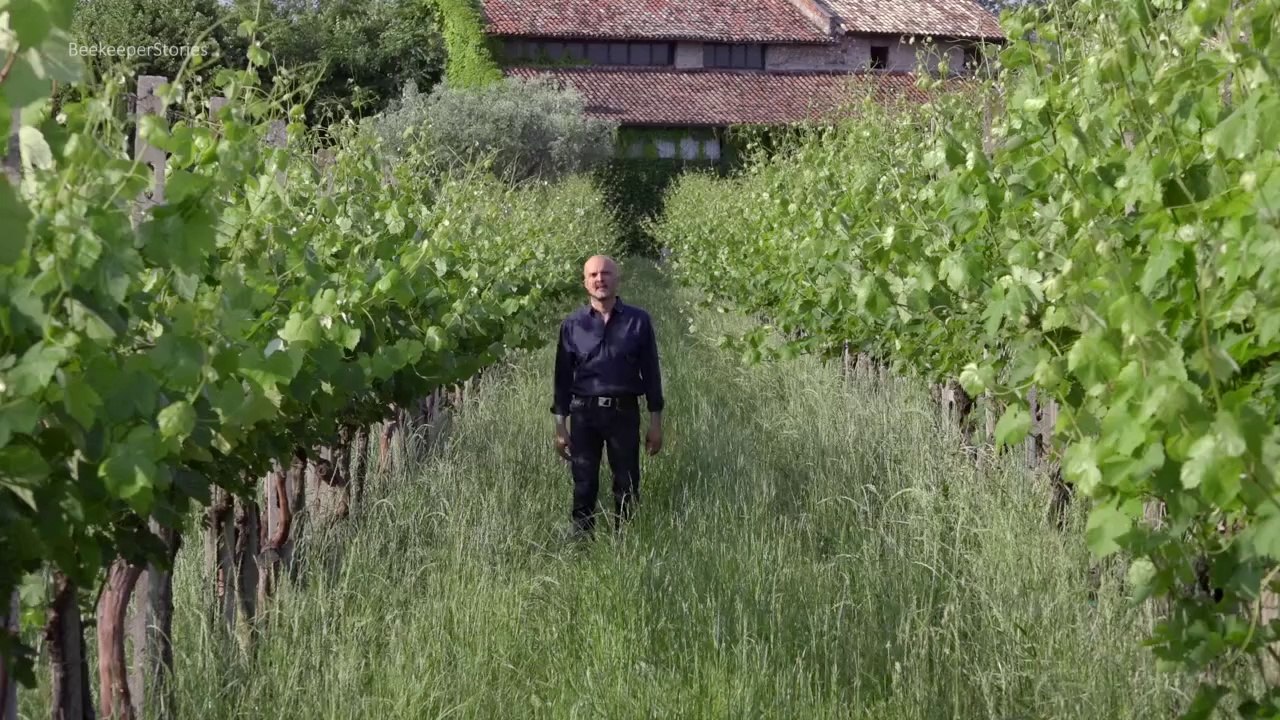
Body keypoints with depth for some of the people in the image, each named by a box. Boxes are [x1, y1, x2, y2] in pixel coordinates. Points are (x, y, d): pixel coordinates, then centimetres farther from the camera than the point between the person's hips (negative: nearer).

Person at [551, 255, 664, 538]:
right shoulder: (572, 324, 3)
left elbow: (650, 373, 4)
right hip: (584, 413, 0)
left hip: (625, 412, 0)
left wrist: (656, 422, 1)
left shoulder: (638, 321, 2)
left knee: (627, 487, 4)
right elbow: (563, 376, 6)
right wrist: (560, 426, 3)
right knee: (584, 488, 4)